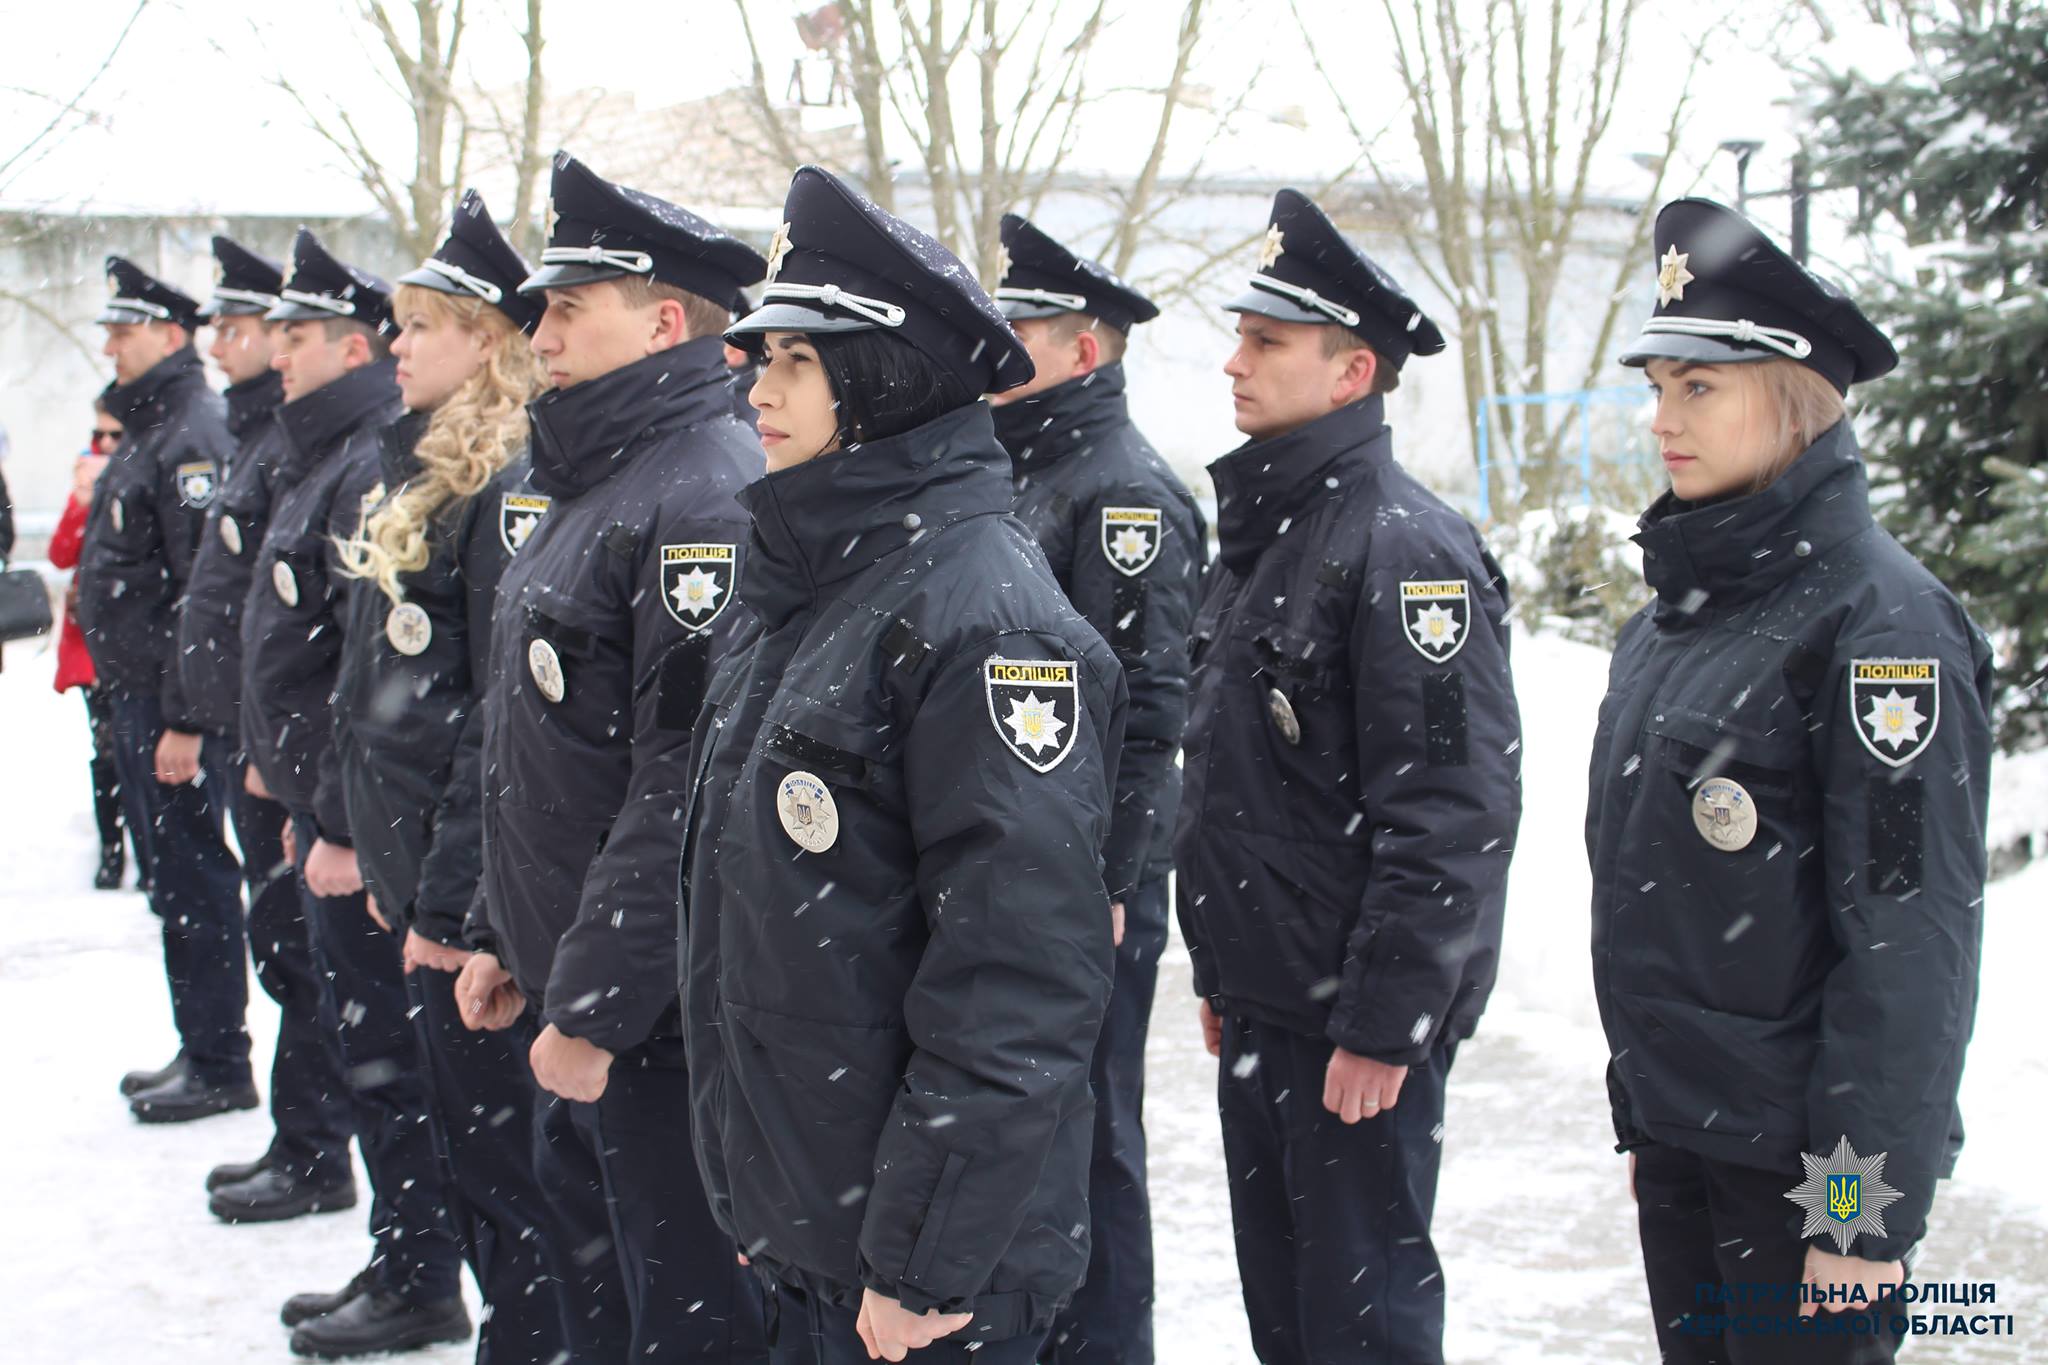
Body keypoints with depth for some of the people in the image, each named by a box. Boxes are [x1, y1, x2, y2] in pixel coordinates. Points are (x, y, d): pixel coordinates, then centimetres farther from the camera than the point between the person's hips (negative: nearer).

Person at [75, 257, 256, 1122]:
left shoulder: (194, 436, -16)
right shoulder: (146, 431, 17)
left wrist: (184, 716, -24)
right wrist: (135, 698, 19)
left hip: (166, 696, -10)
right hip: (135, 693, 10)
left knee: (192, 879, -4)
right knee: (175, 877, 15)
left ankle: (217, 1066, 5)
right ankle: (199, 1053, 25)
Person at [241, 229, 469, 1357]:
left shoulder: (376, 471, -19)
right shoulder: (323, 460, 15)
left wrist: (345, 824, -22)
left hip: (360, 832, -10)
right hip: (326, 808, 10)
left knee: (384, 1051, 0)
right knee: (367, 1046, 16)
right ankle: (399, 1266, 27)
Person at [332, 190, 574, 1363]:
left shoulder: (514, 491, -17)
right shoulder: (430, 478, 14)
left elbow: (509, 721, -21)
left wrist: (453, 898, -20)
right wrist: (392, 861, 17)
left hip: (476, 891, -10)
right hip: (422, 872, 10)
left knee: (495, 1142, -1)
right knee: (469, 1132, 17)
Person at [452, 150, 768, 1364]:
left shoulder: (706, 499, -20)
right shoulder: (594, 482, 14)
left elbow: (686, 787, -25)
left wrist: (596, 1006, -22)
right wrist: (504, 934, 20)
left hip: (660, 1007, -10)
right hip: (574, 979, 10)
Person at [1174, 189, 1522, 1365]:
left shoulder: (1406, 547, -17)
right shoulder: (1257, 536, 13)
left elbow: (1455, 815, -22)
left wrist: (1382, 1026, -21)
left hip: (1359, 1024, -9)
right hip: (1260, 1007, 9)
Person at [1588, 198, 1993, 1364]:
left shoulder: (1881, 622, -15)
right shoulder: (1678, 608, 9)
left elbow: (1913, 935, -18)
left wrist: (1868, 1205, -19)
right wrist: (1639, 1114, 17)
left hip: (1796, 1163, -7)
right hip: (1676, 1134, 7)